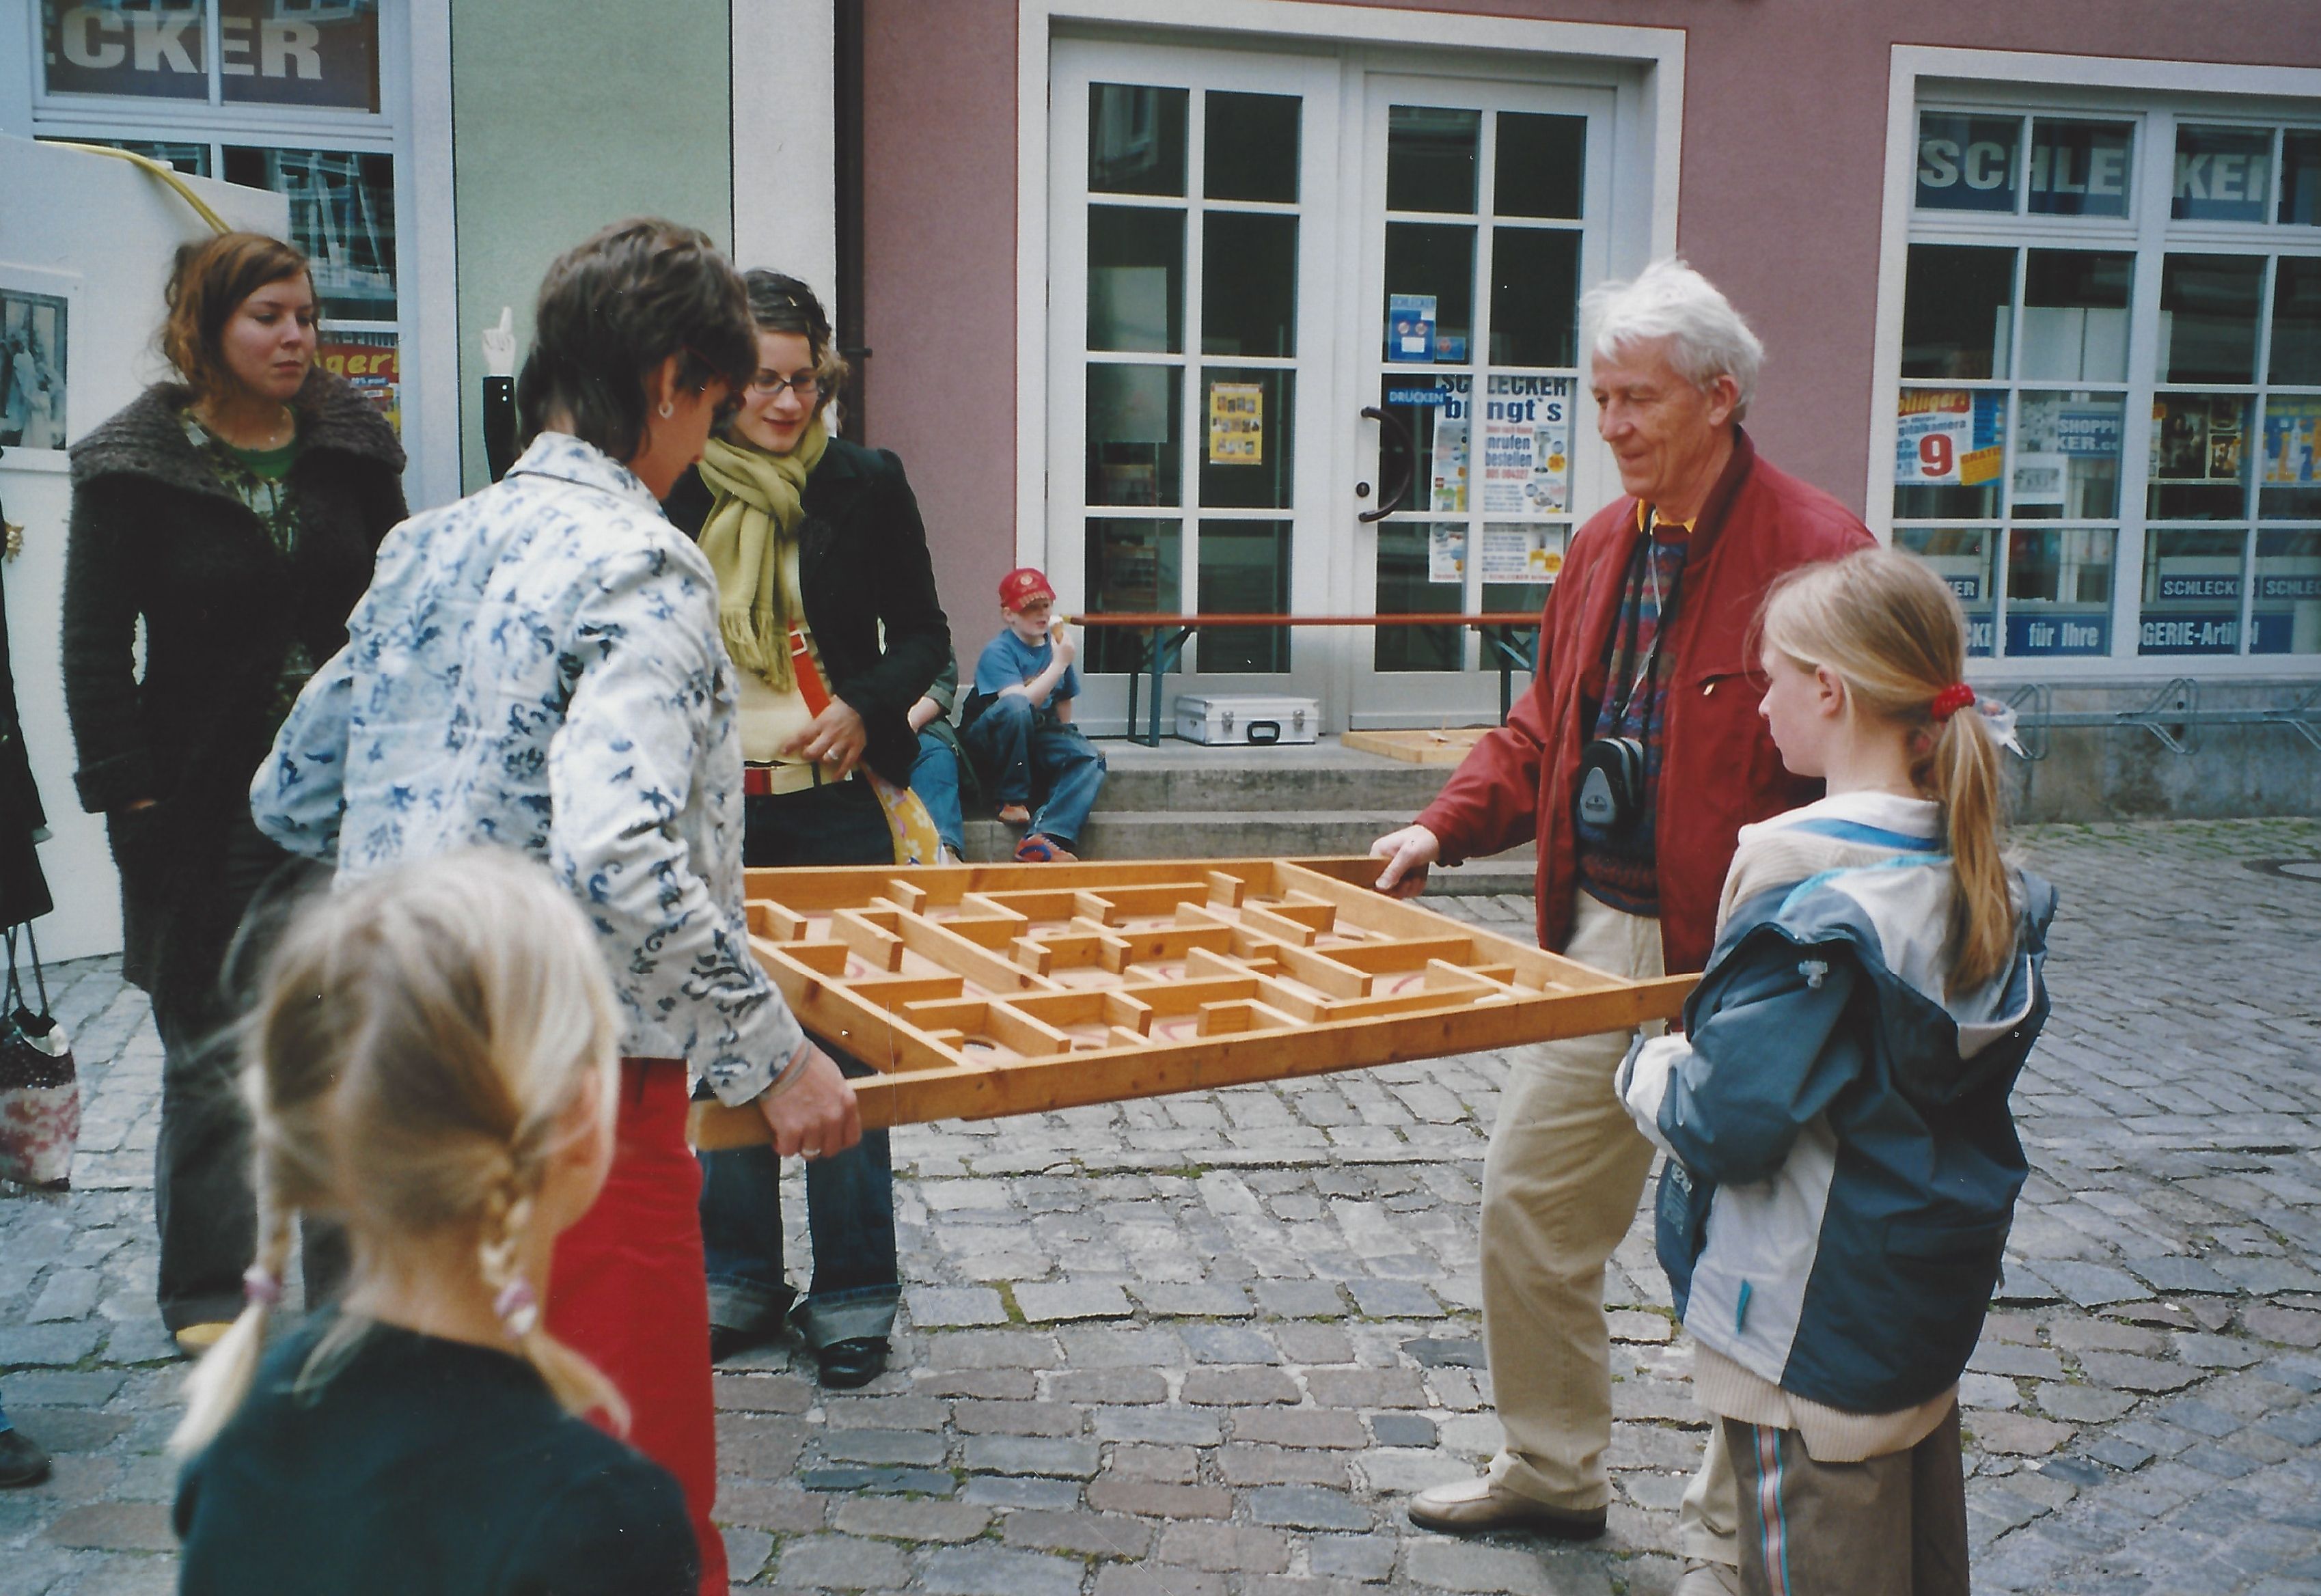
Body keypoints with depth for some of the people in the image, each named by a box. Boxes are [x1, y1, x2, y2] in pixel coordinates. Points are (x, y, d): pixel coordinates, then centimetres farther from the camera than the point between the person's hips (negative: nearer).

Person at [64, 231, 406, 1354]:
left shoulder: (353, 448, 5)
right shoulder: (133, 466, -4)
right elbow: (95, 649, -3)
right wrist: (133, 797, -10)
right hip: (208, 806, -2)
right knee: (211, 1054, 7)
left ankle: (350, 1284, 18)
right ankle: (206, 1292, 21)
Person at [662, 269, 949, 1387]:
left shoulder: (865, 483, 0)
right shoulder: (666, 490, 1)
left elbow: (923, 634, 5)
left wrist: (865, 707, -12)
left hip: (834, 810, -1)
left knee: (842, 1052, 3)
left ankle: (853, 1292, 18)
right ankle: (739, 1279, 27)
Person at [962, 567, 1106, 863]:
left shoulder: (1056, 647, 9)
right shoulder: (998, 652, -9)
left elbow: (1063, 713, 17)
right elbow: (1020, 702, -25)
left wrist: (1067, 740, 1)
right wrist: (1059, 665, -21)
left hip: (1039, 744, 5)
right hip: (991, 745, -5)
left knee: (1091, 760, -22)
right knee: (1015, 707, -37)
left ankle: (1044, 839, -40)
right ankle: (1013, 802, -22)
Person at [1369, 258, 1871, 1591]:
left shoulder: (1812, 548, -14)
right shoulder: (1607, 545, 10)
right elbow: (1545, 728, 17)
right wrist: (1448, 828, 5)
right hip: (1598, 939, 8)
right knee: (1530, 1198, 15)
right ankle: (1554, 1469, 36)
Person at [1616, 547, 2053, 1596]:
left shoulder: (1802, 876, -26)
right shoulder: (1981, 874, 0)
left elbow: (1728, 1124, -27)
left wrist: (1649, 1068, -7)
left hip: (1814, 1335, -8)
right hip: (1939, 1301, 8)